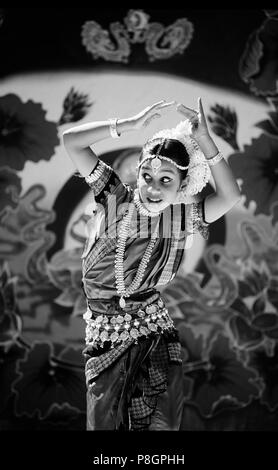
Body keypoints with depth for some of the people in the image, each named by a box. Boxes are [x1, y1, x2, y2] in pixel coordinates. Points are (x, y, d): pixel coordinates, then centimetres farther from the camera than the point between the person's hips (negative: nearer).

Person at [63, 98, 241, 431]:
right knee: (104, 420, 5)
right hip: (106, 330, -1)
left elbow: (229, 196, -17)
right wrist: (132, 124, -21)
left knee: (164, 422, -1)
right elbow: (71, 141, -15)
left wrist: (203, 139, -21)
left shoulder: (182, 217, -2)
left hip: (156, 328, 2)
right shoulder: (115, 198, -9)